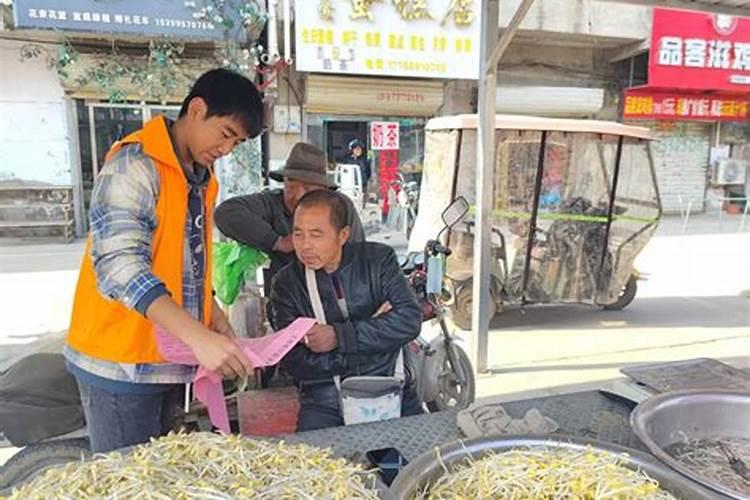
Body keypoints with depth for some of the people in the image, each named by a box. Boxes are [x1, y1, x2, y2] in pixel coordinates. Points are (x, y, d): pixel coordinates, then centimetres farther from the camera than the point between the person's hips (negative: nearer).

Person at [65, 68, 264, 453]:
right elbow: (120, 265, -27)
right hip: (122, 363, -7)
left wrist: (214, 318, 4)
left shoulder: (201, 178, 11)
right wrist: (199, 337, -35)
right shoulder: (134, 165, -16)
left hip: (168, 359, 8)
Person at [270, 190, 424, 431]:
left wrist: (339, 336, -18)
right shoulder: (286, 283, 0)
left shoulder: (378, 259, 1)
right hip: (325, 400, 0)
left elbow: (410, 319, -9)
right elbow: (294, 363, -7)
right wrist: (374, 330, -12)